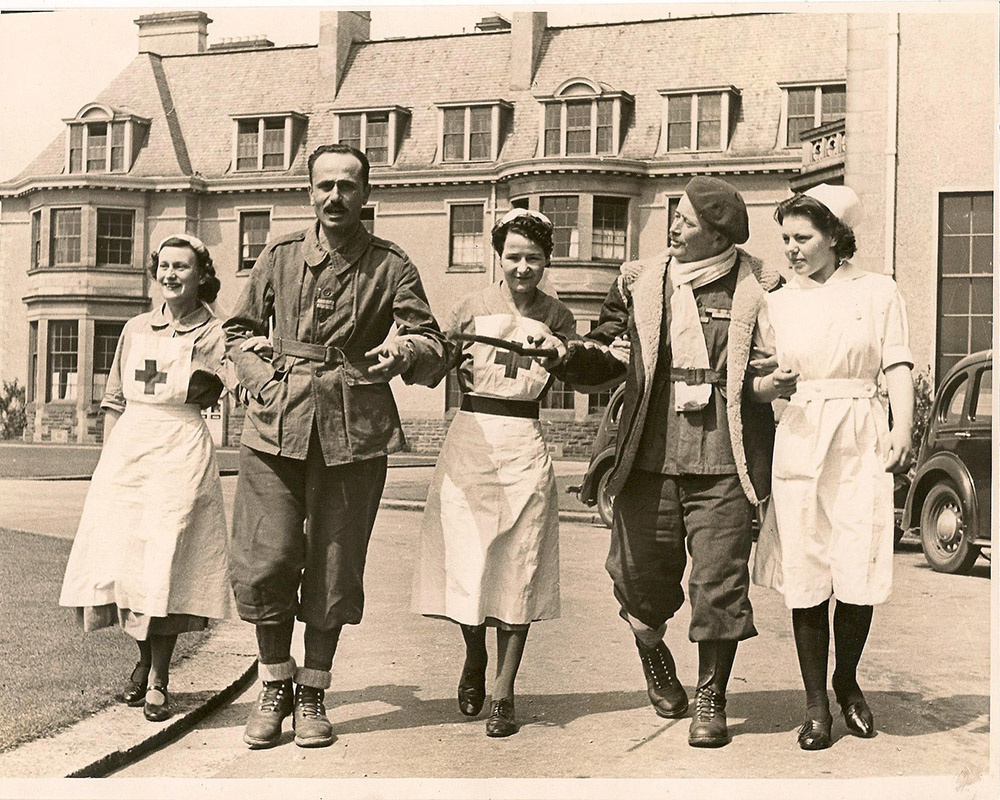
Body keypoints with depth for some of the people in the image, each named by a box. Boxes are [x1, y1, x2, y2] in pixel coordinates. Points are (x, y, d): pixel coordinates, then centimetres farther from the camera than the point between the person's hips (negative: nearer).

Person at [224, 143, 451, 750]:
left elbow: (434, 347, 0)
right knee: (265, 563, -4)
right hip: (277, 427, 1)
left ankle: (313, 693, 20)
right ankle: (275, 687, 16)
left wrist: (406, 351, -23)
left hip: (354, 432, -1)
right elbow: (240, 330, 20)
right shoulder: (280, 257, 11)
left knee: (334, 570, 4)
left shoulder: (391, 266, 5)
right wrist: (261, 378, 3)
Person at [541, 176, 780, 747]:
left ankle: (711, 698, 17)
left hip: (722, 464, -2)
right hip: (651, 458, 2)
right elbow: (607, 360, 12)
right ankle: (652, 650, 42)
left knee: (719, 582, -1)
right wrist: (573, 356, -7)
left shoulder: (759, 289, 1)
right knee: (642, 573, 8)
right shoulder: (641, 283, 9)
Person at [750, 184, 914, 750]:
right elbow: (755, 383, 14)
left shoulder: (878, 291, 8)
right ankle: (817, 705, 10)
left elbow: (898, 366, 4)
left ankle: (848, 681, 22)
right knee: (807, 578, -1)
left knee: (862, 575, -5)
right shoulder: (778, 304, 12)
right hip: (801, 440, 1)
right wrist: (774, 383, -9)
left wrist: (902, 430, -9)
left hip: (862, 441, -1)